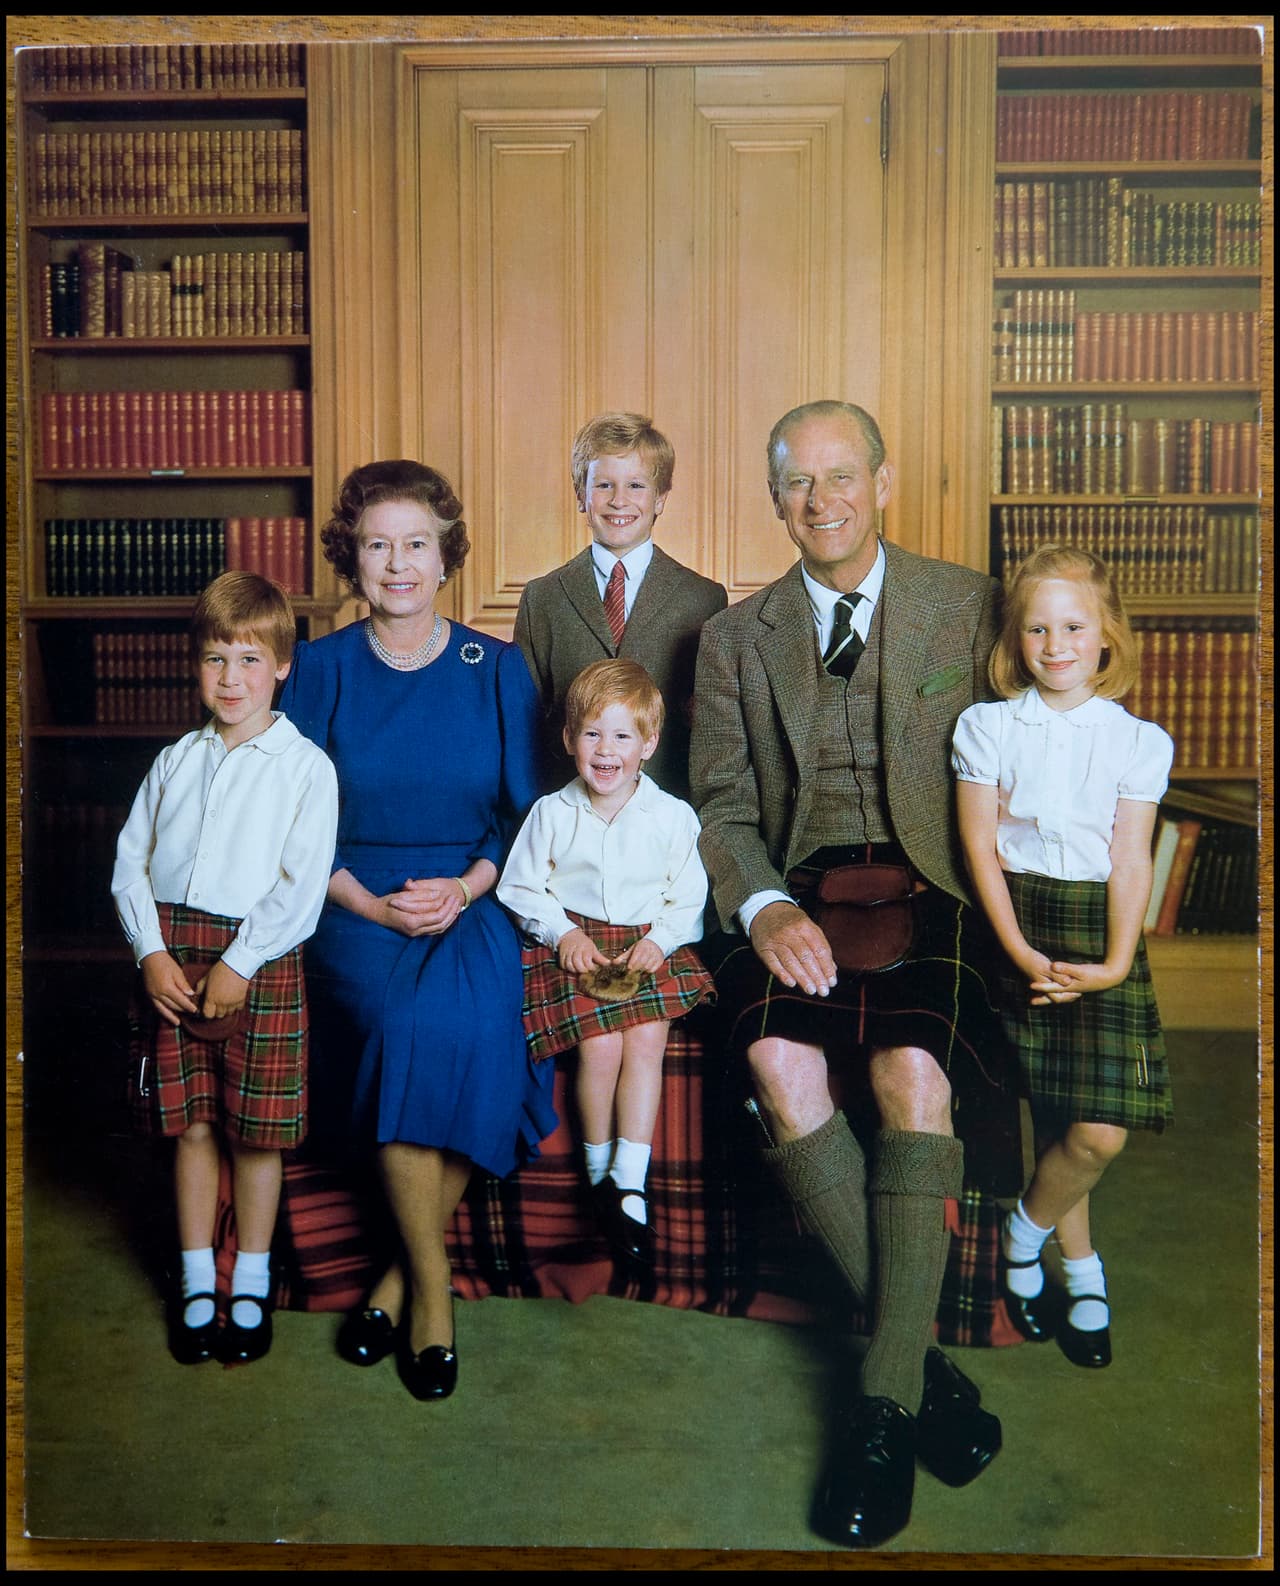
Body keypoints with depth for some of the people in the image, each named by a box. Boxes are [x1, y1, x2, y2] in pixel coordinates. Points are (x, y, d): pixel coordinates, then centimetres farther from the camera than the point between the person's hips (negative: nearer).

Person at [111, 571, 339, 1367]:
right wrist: (152, 951, -5)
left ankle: (251, 1287, 24)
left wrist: (239, 965, -14)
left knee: (257, 1134, 6)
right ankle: (196, 1283, 26)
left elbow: (302, 884, -11)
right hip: (172, 955, 4)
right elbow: (131, 859, 8)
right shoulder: (176, 761, 9)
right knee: (191, 1125, 11)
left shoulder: (304, 765, -5)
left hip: (259, 960, -3)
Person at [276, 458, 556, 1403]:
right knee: (401, 1020, -30)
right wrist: (368, 902, -11)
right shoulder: (320, 670, 7)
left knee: (470, 1018, -30)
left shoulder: (498, 670, 8)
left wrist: (465, 886, -11)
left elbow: (528, 813, 7)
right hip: (357, 904, 0)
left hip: (476, 899, 0)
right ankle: (432, 1283, -12)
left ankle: (406, 1271, -9)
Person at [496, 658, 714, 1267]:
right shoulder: (551, 812, 4)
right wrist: (563, 931, -8)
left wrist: (658, 941, -11)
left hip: (648, 945, 1)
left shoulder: (672, 816, 3)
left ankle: (629, 1185, -16)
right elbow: (521, 888, 7)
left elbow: (688, 900, 7)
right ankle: (599, 1173, 1)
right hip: (573, 945, 0)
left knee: (647, 1038, -22)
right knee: (600, 1044, -20)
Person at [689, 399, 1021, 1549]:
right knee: (779, 1064, -27)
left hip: (923, 882, -1)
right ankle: (917, 1351, -11)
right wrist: (765, 906, -12)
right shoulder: (735, 636, 14)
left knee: (909, 1068, -29)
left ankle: (886, 1398, -17)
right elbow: (722, 804, 8)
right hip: (792, 895, 2)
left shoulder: (968, 605, 11)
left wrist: (982, 894, -8)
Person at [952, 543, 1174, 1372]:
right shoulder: (987, 726, 3)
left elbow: (1131, 861, -1)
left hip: (1099, 922, 1)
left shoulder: (1138, 740, 4)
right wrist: (1021, 951, -11)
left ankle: (1027, 1234, 19)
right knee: (1058, 1116, -1)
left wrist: (1115, 965, -11)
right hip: (1017, 917, 0)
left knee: (1101, 1129, -9)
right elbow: (981, 845, -2)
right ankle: (1082, 1268, 22)